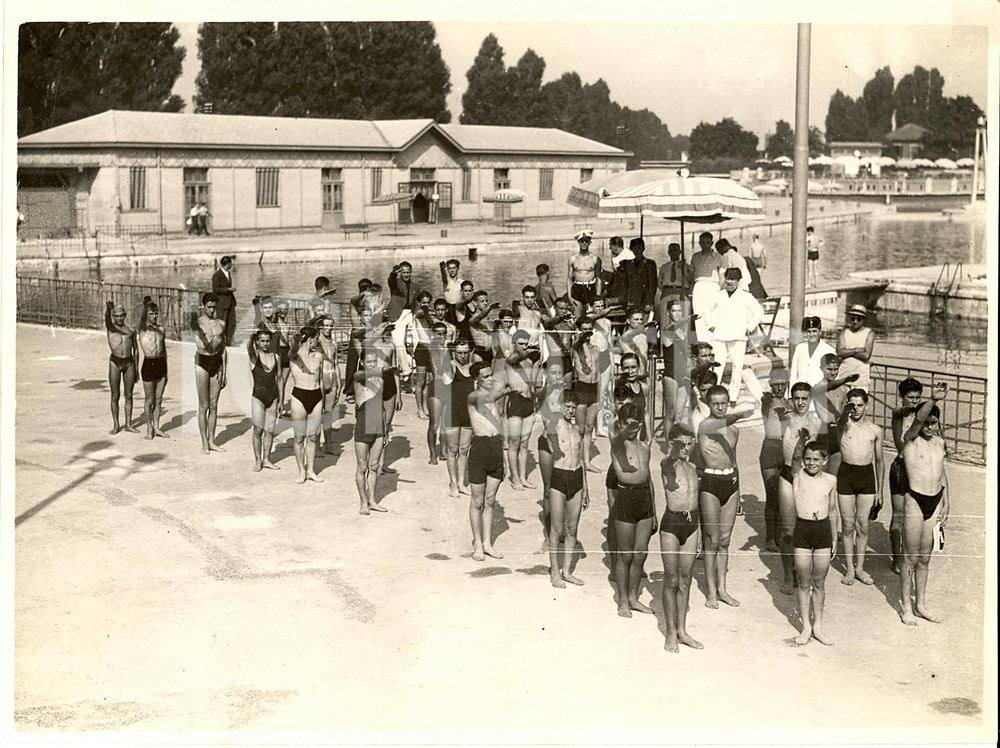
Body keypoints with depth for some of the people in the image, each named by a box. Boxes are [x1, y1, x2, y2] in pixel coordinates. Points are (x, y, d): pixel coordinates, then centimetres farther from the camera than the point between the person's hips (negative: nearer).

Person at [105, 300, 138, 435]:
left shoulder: (131, 330, 9)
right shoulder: (110, 327, 2)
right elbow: (106, 316, -22)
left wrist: (136, 369, 10)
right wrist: (108, 308, -46)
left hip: (129, 363, 2)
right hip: (115, 363, -2)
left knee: (128, 395, 6)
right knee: (115, 396, 2)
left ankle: (128, 424, 14)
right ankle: (116, 425, 11)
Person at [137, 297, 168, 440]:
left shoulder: (160, 329, 9)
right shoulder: (141, 330, -5)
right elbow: (138, 350, -9)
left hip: (161, 363, 4)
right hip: (148, 364, -4)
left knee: (158, 399, 10)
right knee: (149, 400, 4)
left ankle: (156, 427, 20)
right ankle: (149, 429, 16)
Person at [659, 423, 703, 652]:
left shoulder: (692, 467, 10)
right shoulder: (667, 464, -8)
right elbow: (669, 462, -34)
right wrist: (674, 452, -52)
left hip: (691, 524, 6)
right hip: (671, 523, -6)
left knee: (685, 581, 11)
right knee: (671, 581, 2)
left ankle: (682, 631, 21)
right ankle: (671, 633, 12)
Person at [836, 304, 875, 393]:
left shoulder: (869, 333, 1)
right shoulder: (844, 332, 9)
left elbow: (866, 355, -11)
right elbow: (839, 352, -6)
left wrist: (848, 352, -4)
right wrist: (857, 350, -10)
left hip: (861, 376, -2)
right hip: (844, 375, 2)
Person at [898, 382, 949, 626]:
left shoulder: (939, 442, 8)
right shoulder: (911, 439, -10)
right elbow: (918, 420, -31)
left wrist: (946, 503, 14)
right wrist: (933, 400, -49)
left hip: (936, 502, 5)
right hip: (915, 502, -5)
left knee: (925, 559, 15)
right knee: (911, 558, 3)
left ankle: (921, 605, 25)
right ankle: (905, 607, 15)